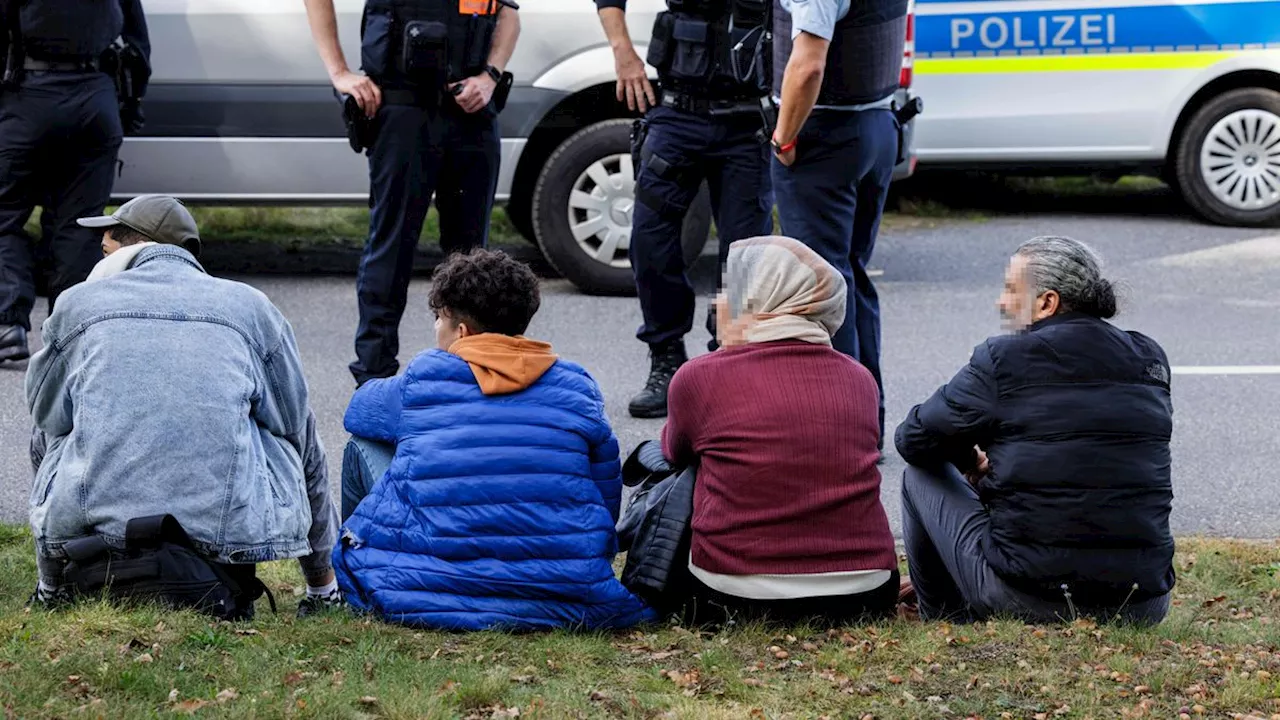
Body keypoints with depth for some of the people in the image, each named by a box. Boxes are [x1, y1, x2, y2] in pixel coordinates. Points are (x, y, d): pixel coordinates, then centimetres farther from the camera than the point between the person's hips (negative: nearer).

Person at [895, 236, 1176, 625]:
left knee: (922, 475, 19)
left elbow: (913, 439, 6)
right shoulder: (1150, 361, 9)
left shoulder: (1002, 360, -6)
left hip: (1029, 599, -5)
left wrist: (971, 462, 27)